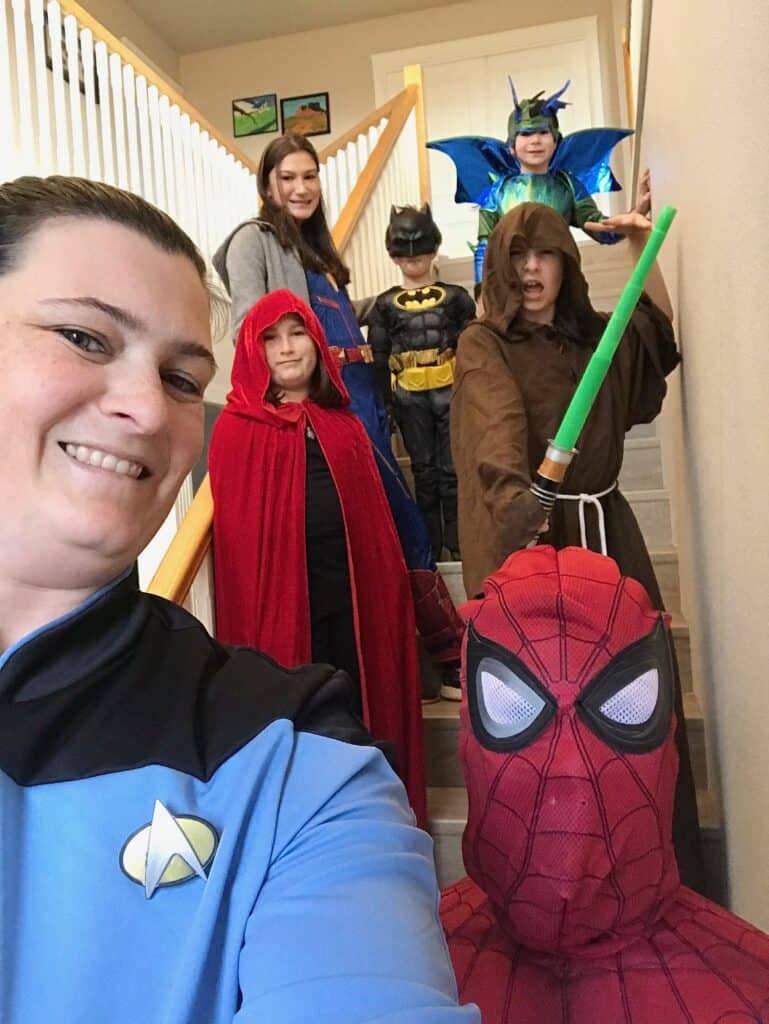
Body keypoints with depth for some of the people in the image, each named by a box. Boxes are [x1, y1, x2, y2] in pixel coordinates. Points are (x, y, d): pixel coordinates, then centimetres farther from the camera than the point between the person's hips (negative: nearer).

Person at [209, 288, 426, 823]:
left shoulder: (345, 425, 12)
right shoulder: (237, 429, -1)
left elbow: (377, 517, 11)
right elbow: (236, 530, -6)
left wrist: (394, 589, 7)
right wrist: (254, 612, -12)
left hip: (356, 594, 4)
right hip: (283, 599, -4)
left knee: (368, 710, 13)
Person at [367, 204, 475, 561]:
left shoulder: (455, 298, 3)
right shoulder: (385, 305, 4)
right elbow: (379, 359, 4)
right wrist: (387, 405, 0)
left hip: (451, 394, -1)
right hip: (411, 400, 1)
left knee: (452, 471, 2)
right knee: (424, 472, 9)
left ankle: (458, 543, 16)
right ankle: (431, 545, 21)